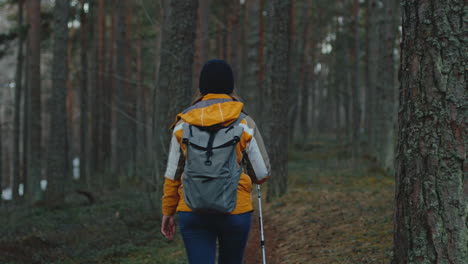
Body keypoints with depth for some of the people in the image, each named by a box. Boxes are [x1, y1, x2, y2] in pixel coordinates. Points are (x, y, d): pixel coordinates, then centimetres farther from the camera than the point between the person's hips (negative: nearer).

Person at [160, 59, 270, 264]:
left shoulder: (184, 124, 0)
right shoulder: (244, 125, -5)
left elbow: (173, 173, 4)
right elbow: (262, 173, 0)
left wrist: (168, 211, 15)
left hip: (193, 212, 0)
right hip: (236, 211, 0)